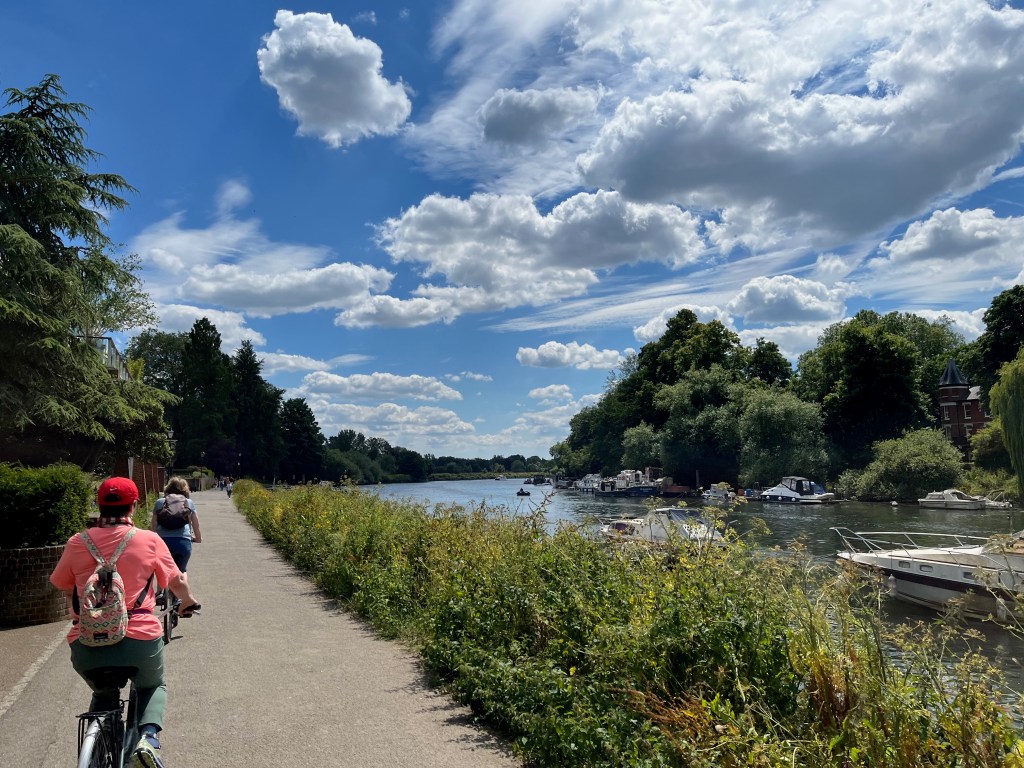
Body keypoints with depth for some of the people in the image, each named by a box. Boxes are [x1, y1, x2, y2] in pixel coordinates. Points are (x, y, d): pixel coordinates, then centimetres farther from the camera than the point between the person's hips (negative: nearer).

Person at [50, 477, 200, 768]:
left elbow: (63, 586, 19)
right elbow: (177, 582, 7)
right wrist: (188, 601, 29)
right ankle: (148, 738, 1)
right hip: (139, 640, -2)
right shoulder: (149, 540, -4)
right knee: (153, 687, 27)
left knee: (103, 694, 33)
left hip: (86, 646, 2)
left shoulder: (77, 544, 2)